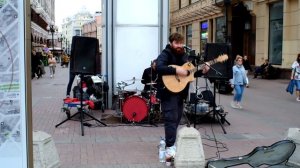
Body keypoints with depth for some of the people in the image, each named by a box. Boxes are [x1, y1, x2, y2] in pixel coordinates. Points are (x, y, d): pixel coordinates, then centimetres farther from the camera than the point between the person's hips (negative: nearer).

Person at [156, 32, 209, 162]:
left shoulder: (183, 55, 15)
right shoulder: (165, 54, -11)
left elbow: (190, 71, 22)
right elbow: (159, 68, -29)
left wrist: (201, 71, 5)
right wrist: (176, 70, -31)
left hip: (180, 92, 8)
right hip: (168, 91, -8)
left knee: (177, 118, 14)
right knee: (171, 118, -14)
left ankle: (170, 142, 29)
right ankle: (170, 148, -15)